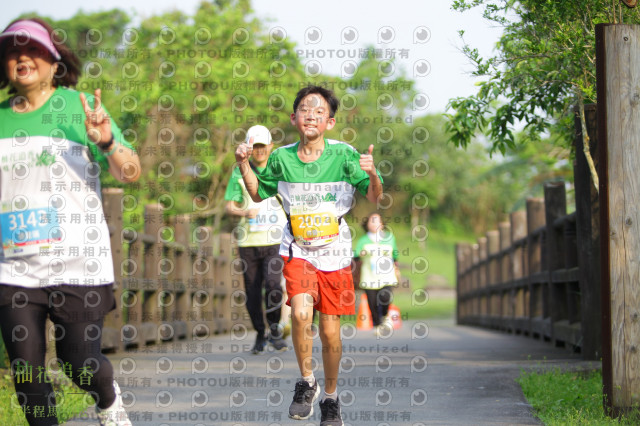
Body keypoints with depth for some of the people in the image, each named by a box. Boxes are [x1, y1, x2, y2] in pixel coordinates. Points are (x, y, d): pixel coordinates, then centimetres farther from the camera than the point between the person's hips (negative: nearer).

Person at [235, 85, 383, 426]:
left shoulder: (343, 155, -10)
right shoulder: (281, 158, -3)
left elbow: (374, 199, -6)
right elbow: (259, 194, 14)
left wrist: (372, 175, -26)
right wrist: (244, 166, -2)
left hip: (334, 252, -1)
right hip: (298, 249, 1)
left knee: (330, 331, 4)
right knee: (301, 312, -23)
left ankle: (330, 397, 26)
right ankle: (306, 382, 1)